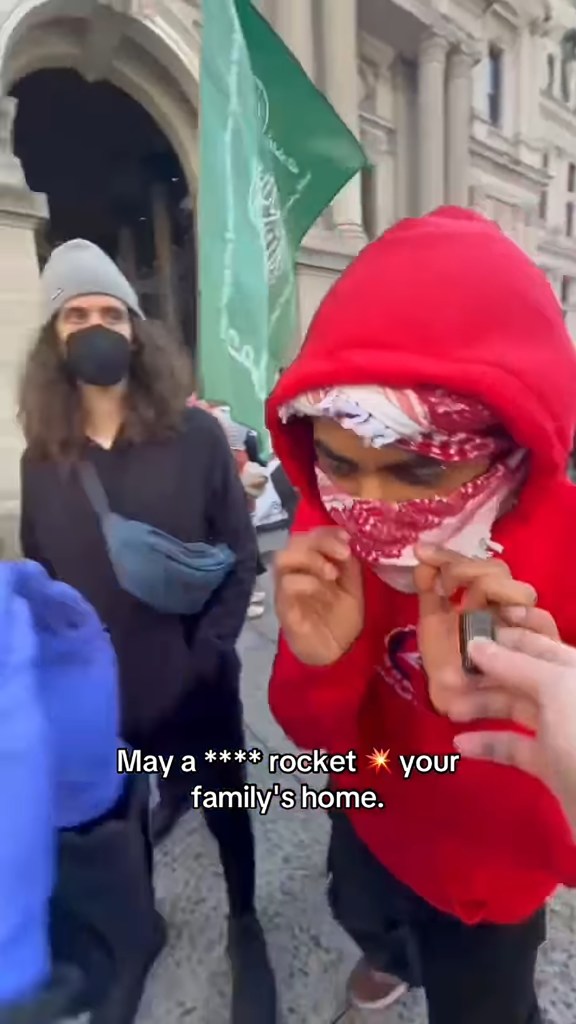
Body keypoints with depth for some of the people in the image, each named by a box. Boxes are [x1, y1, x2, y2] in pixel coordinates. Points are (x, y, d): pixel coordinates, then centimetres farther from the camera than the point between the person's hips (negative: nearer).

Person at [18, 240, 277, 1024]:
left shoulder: (194, 435, -8)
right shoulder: (43, 457, 1)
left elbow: (241, 555, -8)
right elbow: (39, 575, 6)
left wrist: (207, 650, -15)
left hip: (195, 681, -2)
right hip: (100, 692, 2)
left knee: (225, 806, 18)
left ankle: (245, 927, 45)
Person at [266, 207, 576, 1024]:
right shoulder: (332, 531, -22)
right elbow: (315, 736, -16)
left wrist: (487, 713, -50)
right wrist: (317, 664, -38)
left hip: (489, 871, -4)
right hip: (369, 817, 5)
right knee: (359, 916, 35)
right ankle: (397, 957, 71)